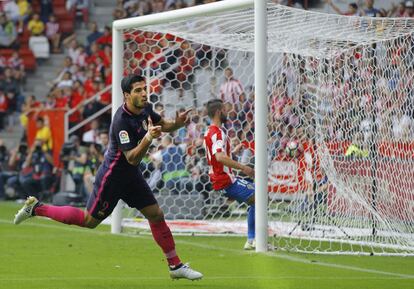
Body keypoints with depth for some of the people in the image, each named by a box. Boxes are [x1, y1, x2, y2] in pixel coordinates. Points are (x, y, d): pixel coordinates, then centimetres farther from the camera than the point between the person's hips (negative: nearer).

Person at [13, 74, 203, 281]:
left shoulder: (145, 109, -3)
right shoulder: (122, 121, -29)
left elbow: (163, 125, 17)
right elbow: (132, 158, -30)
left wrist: (177, 123, -4)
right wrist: (148, 138, -44)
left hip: (131, 175, 8)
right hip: (112, 176, -8)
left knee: (156, 215, 3)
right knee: (89, 220, 1)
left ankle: (175, 266, 11)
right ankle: (36, 209, 14)